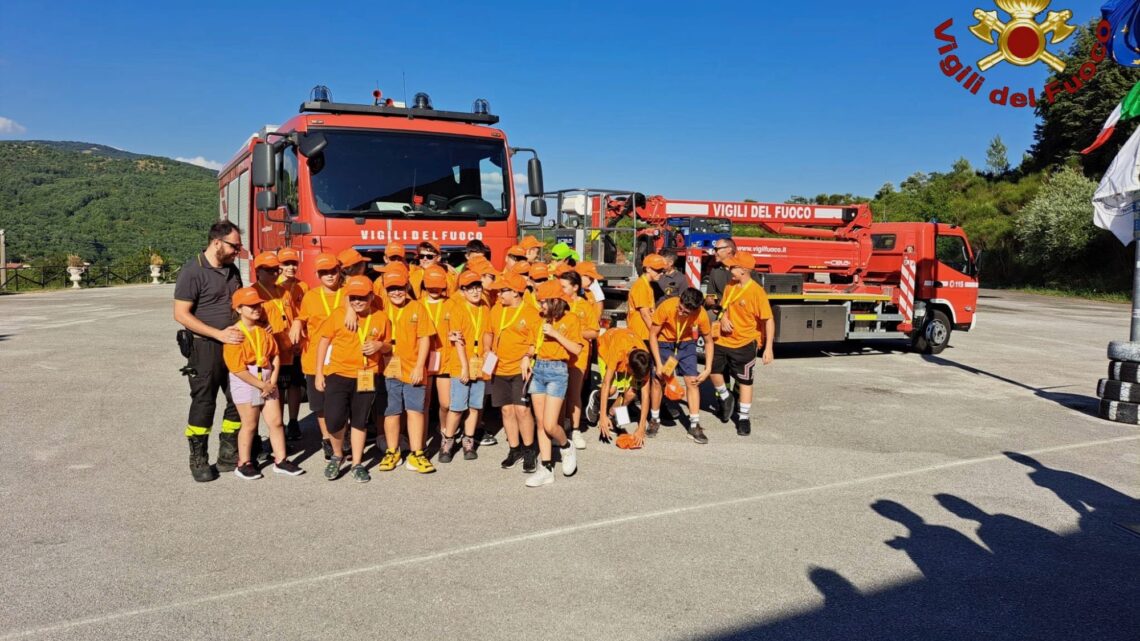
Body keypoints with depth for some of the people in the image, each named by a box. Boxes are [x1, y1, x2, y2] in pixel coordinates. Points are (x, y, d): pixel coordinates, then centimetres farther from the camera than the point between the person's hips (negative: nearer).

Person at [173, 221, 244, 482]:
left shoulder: (231, 269, 10)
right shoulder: (193, 271, -13)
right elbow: (181, 314, -16)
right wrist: (219, 334, -21)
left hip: (234, 346, 7)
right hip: (204, 348, -7)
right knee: (203, 403, 0)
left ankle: (228, 455, 21)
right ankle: (198, 460, 11)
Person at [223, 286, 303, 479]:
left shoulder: (264, 329, 5)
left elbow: (275, 355, 6)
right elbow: (238, 369, -18)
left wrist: (272, 381, -6)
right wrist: (261, 385, -15)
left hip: (268, 382, 6)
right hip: (245, 384, -6)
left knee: (276, 422, 7)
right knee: (250, 425, 3)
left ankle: (280, 460, 17)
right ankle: (244, 464, 19)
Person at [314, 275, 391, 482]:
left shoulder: (381, 318, 0)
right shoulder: (338, 314, -4)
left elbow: (388, 346, 12)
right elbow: (324, 341, 2)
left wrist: (380, 345, -13)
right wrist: (319, 372, -1)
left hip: (367, 377, 1)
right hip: (338, 375, -1)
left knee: (360, 421, 11)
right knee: (334, 420, -7)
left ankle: (357, 464, 24)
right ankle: (337, 456, 21)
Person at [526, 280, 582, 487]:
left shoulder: (570, 319, -5)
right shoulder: (543, 319, 12)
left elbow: (577, 349, -12)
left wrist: (556, 334, -17)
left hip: (557, 371, -6)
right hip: (538, 369, 6)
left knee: (549, 424, -9)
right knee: (540, 423, 6)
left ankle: (566, 447, 22)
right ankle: (546, 469, 12)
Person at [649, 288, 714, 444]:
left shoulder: (701, 315, -28)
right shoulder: (666, 307, -32)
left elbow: (708, 341, -9)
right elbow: (653, 334, -19)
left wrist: (708, 369, -14)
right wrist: (658, 364, -21)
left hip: (686, 344, 1)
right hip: (664, 342, -1)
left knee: (692, 381, -6)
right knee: (659, 380, 0)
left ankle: (694, 426, 2)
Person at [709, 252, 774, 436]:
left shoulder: (756, 292, -18)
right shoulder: (730, 287, 3)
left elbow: (769, 320, -18)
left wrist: (768, 348, -22)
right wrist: (724, 318, -8)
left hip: (744, 344, -6)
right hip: (724, 340, 6)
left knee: (744, 381, 5)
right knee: (713, 369, 9)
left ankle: (744, 417, 17)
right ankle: (724, 397, 36)